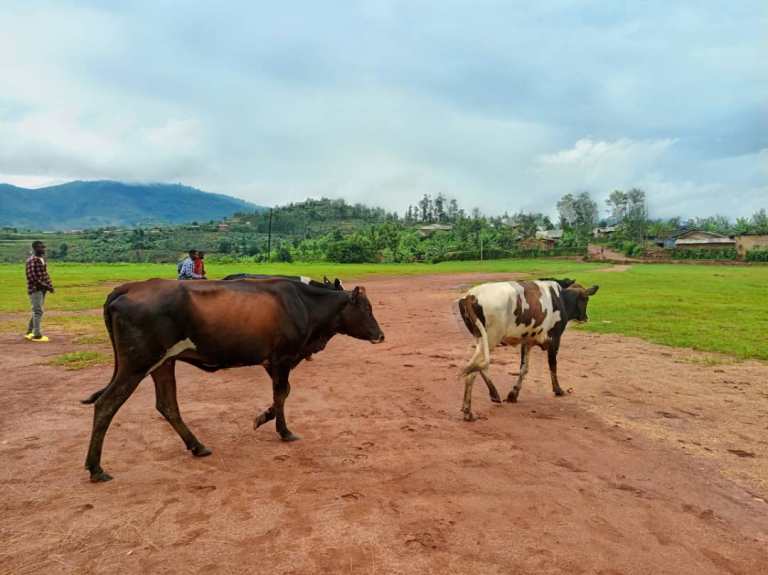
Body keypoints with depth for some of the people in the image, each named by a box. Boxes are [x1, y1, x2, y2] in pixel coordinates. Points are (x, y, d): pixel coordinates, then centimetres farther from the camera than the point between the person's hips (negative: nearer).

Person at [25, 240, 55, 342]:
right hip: (35, 289, -9)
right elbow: (32, 276, -21)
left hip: (42, 289, 9)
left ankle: (29, 332, 25)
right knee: (38, 311, -7)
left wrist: (49, 285, 7)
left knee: (37, 311, 15)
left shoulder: (42, 259, 15)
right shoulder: (32, 260, -13)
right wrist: (45, 285, -22)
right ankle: (37, 335, -2)